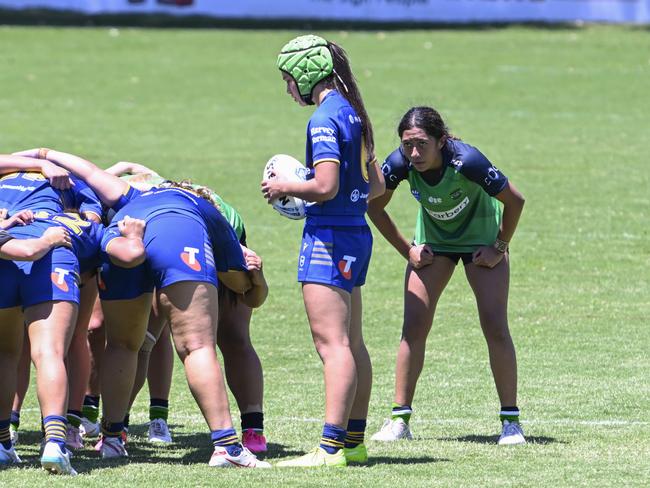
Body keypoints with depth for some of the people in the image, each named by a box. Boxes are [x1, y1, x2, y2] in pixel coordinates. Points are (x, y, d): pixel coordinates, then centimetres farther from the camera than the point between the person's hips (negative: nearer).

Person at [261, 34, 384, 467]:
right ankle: (354, 441, 18)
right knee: (351, 343, 13)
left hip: (329, 237, -10)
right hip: (356, 233, 10)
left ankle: (331, 448, -14)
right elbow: (377, 185, 19)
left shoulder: (325, 118, -15)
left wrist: (284, 187, -7)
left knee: (332, 344, -11)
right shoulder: (353, 113, 13)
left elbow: (325, 187, -22)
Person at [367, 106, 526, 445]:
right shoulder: (400, 163, -25)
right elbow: (374, 206, -6)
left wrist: (499, 248, -14)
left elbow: (514, 201, -22)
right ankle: (400, 419, 0)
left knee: (495, 327, -10)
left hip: (480, 238, -3)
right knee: (414, 326, -6)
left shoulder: (466, 161, -35)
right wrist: (407, 250, -5)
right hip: (433, 241, 3)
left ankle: (511, 421, -1)